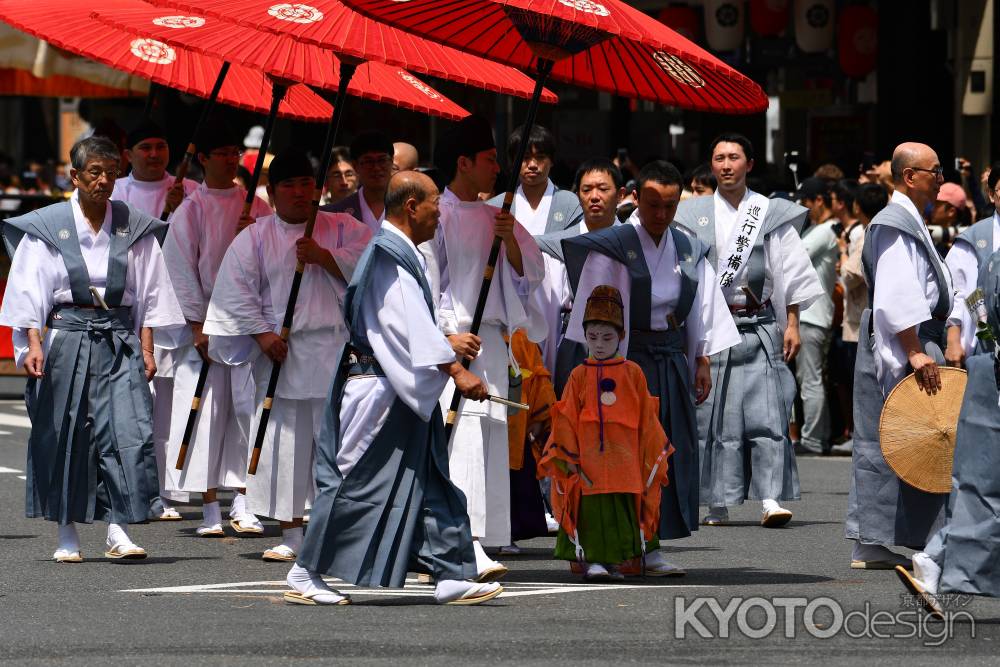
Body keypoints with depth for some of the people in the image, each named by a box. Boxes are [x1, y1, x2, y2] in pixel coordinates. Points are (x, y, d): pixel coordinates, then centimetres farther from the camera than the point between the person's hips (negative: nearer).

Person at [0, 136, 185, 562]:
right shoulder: (48, 227, 2)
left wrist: (146, 348, 3)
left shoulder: (134, 227, 7)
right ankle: (67, 534, 11)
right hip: (66, 336, -1)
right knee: (65, 435, 2)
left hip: (119, 338, 1)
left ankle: (119, 529, -12)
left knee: (127, 429, -12)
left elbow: (148, 294, 9)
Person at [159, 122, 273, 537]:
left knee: (247, 408, -1)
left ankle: (241, 503, 5)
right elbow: (182, 269, -2)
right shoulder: (191, 210, 1)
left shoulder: (255, 206, 9)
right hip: (205, 321, -3)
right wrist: (197, 325, -8)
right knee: (209, 410, -4)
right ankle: (210, 509, 1)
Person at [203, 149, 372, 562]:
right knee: (286, 442, 0)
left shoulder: (343, 229, 11)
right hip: (281, 352, 1)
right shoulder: (254, 238, 10)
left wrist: (324, 257, -11)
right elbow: (237, 291, 4)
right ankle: (292, 535, 7)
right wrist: (262, 333, -7)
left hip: (336, 352, -1)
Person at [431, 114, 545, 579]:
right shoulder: (437, 215, -5)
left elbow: (530, 274, 16)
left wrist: (509, 240, -2)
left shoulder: (493, 217, 15)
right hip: (448, 342, -7)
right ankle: (467, 547, -27)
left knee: (490, 442, 4)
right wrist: (443, 336, -16)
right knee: (460, 438, -17)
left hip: (490, 340, 7)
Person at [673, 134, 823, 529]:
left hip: (760, 329, -1)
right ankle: (718, 503, 3)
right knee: (714, 417, -2)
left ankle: (770, 497, -14)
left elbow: (791, 274, 10)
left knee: (765, 414, -10)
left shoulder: (772, 214, 9)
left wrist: (792, 326, 3)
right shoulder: (694, 215, 9)